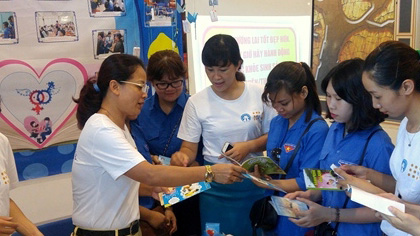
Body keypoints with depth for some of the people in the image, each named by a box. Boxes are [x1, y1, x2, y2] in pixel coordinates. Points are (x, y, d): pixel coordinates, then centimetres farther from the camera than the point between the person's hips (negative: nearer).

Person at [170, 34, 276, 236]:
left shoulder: (259, 94, -4)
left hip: (254, 181, 1)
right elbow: (190, 147, -2)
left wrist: (249, 146, -16)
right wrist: (182, 156, -25)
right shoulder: (196, 102, -6)